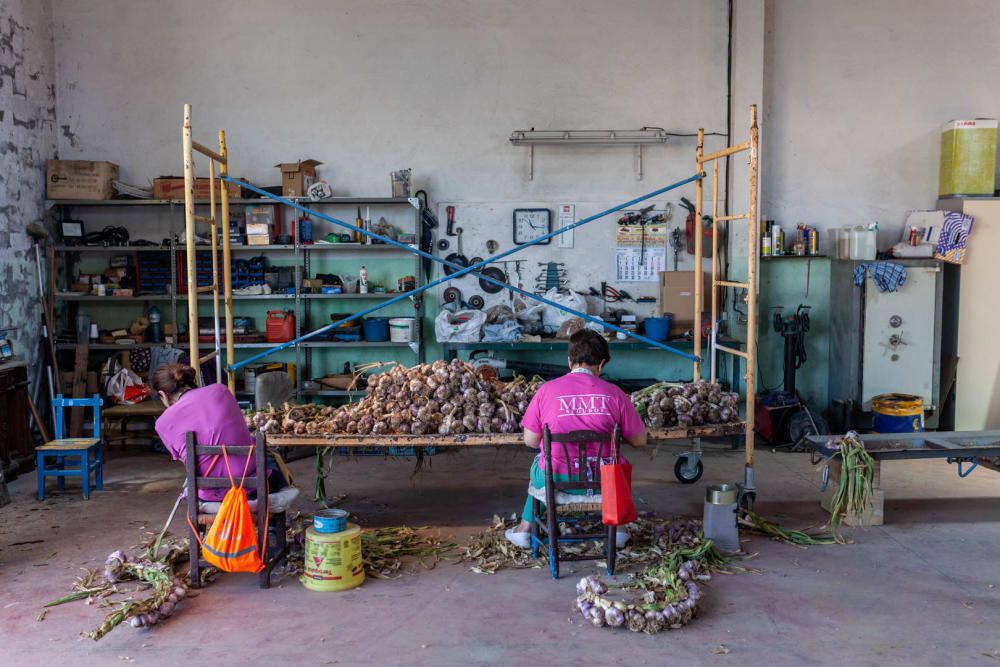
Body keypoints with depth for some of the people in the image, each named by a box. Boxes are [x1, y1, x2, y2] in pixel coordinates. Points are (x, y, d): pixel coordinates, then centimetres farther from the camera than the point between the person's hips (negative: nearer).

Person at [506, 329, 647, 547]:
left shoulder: (547, 390, -6)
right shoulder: (612, 393, -5)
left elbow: (530, 441, -1)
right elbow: (639, 440, 2)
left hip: (556, 480, 0)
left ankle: (524, 528, 42)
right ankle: (615, 527, 36)